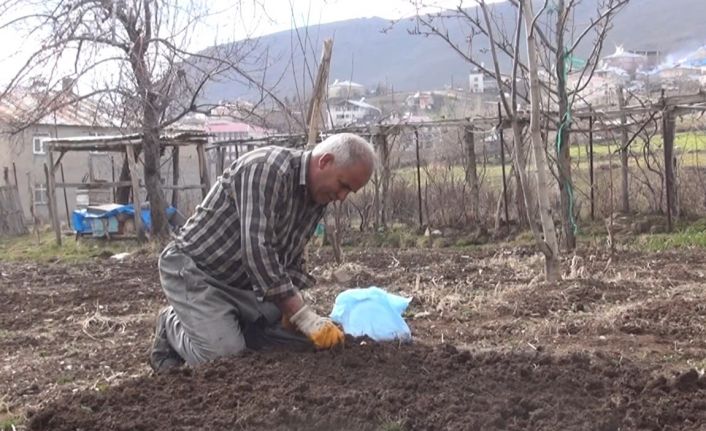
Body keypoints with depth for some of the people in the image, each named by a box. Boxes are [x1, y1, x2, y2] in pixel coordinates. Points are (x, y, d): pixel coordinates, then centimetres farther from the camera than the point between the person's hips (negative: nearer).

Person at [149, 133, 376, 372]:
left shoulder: (317, 198, 1)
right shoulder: (267, 167, -26)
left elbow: (290, 260, 7)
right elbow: (256, 250, -33)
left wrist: (294, 313, -10)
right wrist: (306, 318, -31)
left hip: (243, 282, 8)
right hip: (194, 270, -8)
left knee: (300, 337, 0)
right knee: (226, 355, -21)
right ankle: (172, 326, 8)